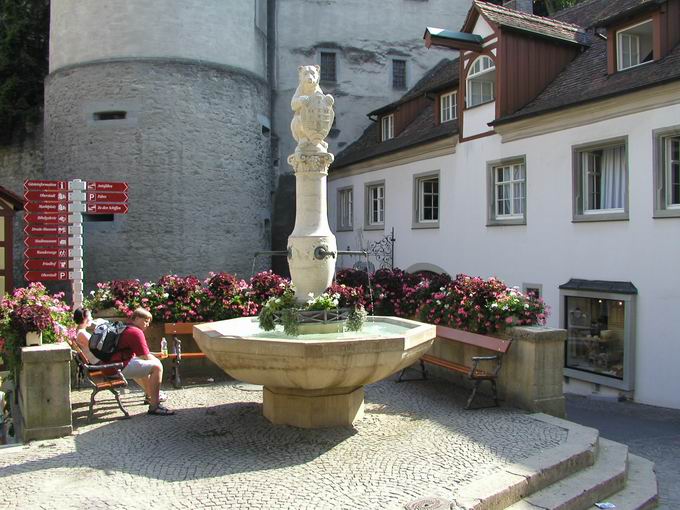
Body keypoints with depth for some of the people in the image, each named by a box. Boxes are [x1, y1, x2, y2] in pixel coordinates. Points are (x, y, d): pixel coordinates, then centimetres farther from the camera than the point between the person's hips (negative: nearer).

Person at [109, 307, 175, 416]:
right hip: (120, 367, -11)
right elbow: (146, 356, -14)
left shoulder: (123, 329, 21)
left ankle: (150, 396, 47)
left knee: (144, 365, 34)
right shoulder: (136, 332, -12)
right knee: (157, 367, -18)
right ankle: (154, 406, -19)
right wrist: (156, 360, 5)